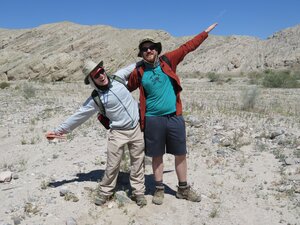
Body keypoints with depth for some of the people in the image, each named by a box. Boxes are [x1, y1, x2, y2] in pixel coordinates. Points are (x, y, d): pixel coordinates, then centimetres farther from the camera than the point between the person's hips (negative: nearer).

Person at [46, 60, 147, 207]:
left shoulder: (118, 77, -1)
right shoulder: (95, 99, -9)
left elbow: (131, 67, 19)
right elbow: (78, 116, -3)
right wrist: (59, 130, -2)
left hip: (136, 128, 3)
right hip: (118, 133, -3)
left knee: (138, 162, 10)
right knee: (112, 165, 2)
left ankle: (138, 192, 27)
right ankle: (104, 192, 26)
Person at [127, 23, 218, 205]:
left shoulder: (168, 61, 3)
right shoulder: (139, 72, 1)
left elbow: (187, 47, 9)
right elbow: (126, 89, 15)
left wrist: (206, 32, 15)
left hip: (175, 117, 2)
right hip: (153, 120, -1)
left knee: (181, 154, 10)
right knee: (157, 156, 9)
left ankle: (183, 189, 28)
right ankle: (159, 189, 27)